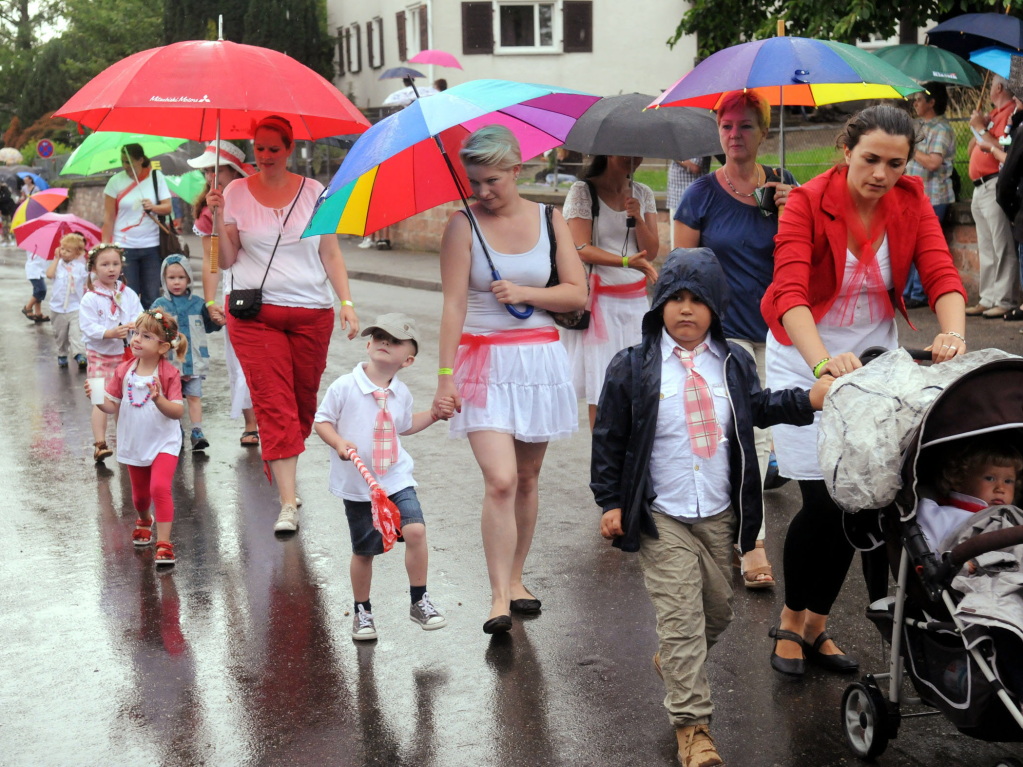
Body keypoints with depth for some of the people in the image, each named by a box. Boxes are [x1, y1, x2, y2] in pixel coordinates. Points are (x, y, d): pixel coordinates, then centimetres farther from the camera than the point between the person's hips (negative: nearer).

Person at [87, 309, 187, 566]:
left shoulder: (169, 374, -16)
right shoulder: (124, 371, -4)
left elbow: (178, 411, -22)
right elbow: (113, 406, 1)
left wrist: (159, 400, -39)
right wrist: (98, 400, -20)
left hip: (164, 442, -4)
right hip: (133, 444, 5)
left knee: (160, 487, -24)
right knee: (139, 494, 20)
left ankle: (164, 542, -17)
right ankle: (144, 521, 53)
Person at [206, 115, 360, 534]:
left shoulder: (314, 192, 5)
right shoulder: (236, 192, 5)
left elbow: (331, 254, 7)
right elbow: (227, 259, 5)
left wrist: (347, 301, -2)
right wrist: (219, 218, -9)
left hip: (312, 313, 1)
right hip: (255, 313, -1)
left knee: (304, 400, 7)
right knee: (274, 404, -9)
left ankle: (285, 468, 31)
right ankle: (288, 503, -11)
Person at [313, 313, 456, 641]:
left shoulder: (401, 393, 5)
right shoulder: (344, 386, -10)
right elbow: (322, 421, -3)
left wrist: (434, 414, 12)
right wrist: (339, 443, -20)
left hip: (396, 479, 2)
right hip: (356, 484, -2)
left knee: (415, 530, -17)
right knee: (363, 551, 6)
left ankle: (420, 601, 0)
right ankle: (362, 611, 28)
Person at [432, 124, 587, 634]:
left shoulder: (550, 220, 6)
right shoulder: (462, 227, -3)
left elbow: (578, 294, 5)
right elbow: (453, 305, -9)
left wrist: (525, 293, -10)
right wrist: (446, 375, -14)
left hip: (540, 362, 3)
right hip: (485, 362, -3)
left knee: (526, 479, 10)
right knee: (500, 481, -14)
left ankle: (515, 578, 25)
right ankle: (499, 597, -9)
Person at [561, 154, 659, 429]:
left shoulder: (643, 194, 12)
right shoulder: (582, 192, -3)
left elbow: (651, 252, 6)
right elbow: (581, 249, -13)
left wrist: (637, 218, -12)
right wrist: (626, 261, -26)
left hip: (636, 300, 4)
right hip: (599, 299, -4)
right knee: (601, 389, -5)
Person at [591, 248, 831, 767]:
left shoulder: (734, 362, 4)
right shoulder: (632, 367, -7)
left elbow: (759, 409, 18)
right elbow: (609, 440, -2)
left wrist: (808, 400, 3)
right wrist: (610, 502, -5)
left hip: (719, 514, 5)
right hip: (662, 517, -4)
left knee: (718, 608, 16)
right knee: (682, 616, -7)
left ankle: (674, 662, 45)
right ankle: (691, 724, 1)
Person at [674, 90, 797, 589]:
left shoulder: (783, 187, 5)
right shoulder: (702, 194, -2)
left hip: (773, 328, 3)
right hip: (723, 328, -3)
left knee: (756, 436, 12)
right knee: (747, 434, -8)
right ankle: (754, 548, -2)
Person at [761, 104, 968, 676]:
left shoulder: (912, 200, -6)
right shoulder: (809, 201, -18)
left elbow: (941, 272, -16)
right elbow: (790, 291, -30)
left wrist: (954, 333, -37)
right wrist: (823, 361, -47)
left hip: (876, 356, 4)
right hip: (807, 357, -4)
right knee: (823, 501, -8)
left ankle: (816, 625, 22)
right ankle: (792, 621, 17)